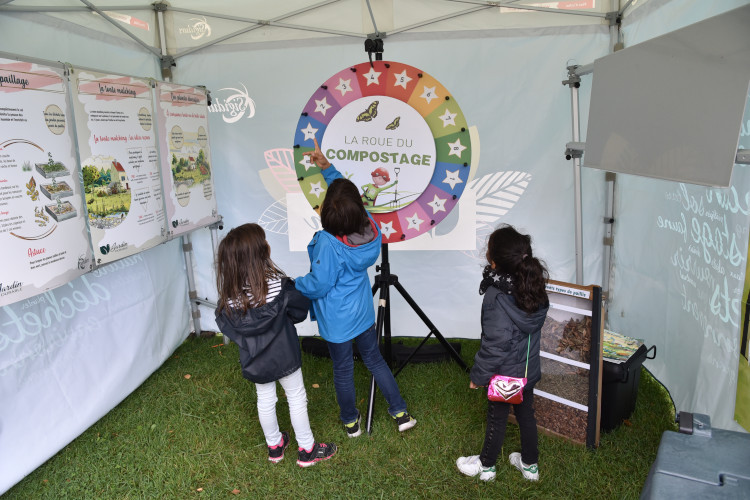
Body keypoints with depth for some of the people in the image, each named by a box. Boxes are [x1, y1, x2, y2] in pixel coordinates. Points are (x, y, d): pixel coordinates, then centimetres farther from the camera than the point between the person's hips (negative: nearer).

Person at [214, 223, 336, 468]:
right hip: (283, 354, -4)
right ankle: (307, 450, 27)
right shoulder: (278, 285, -25)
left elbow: (225, 324, -2)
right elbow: (300, 311, -13)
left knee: (265, 399, 22)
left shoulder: (229, 294, -13)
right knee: (296, 398, 13)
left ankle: (274, 445, 41)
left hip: (254, 360, 4)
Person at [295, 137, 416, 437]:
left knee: (343, 369, 15)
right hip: (363, 311, 5)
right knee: (375, 359, 23)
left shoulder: (327, 243, -30)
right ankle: (400, 414, 32)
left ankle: (351, 422, 37)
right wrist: (326, 167, 2)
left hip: (337, 319, -5)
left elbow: (319, 285, -20)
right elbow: (348, 193, 5)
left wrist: (293, 285, -3)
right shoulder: (368, 228, -12)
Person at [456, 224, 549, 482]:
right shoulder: (535, 285, -9)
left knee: (497, 418, 14)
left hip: (504, 373, -6)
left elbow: (495, 343, -27)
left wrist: (478, 375, -16)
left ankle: (486, 465, 37)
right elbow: (537, 323, 4)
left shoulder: (496, 297, -30)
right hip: (529, 368, 6)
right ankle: (530, 464, 42)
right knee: (526, 414, 23)